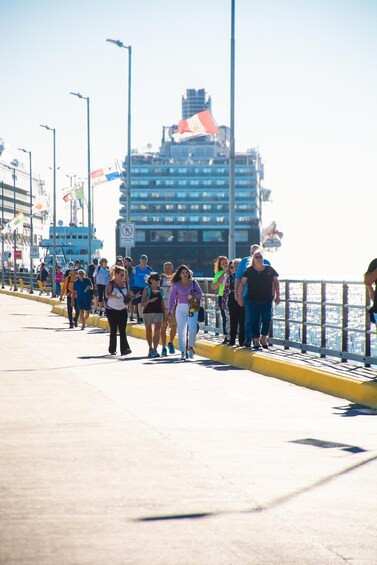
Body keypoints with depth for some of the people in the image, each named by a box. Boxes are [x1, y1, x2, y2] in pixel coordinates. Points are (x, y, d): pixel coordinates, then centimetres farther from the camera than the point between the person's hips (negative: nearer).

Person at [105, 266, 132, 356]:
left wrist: (128, 299, -3)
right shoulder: (111, 284, -6)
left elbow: (128, 295, 20)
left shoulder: (125, 284, 9)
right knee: (113, 330, 3)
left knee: (122, 330, -5)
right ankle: (112, 349, 12)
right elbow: (107, 294, -18)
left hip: (123, 310, 3)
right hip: (112, 310, -3)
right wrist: (114, 296, -37)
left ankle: (124, 349, -13)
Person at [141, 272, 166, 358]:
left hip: (158, 313, 1)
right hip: (148, 312, -1)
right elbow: (142, 304, -4)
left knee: (157, 331, -15)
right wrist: (150, 300, -21)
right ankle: (150, 349, 30)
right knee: (148, 331, 11)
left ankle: (155, 350, -19)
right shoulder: (146, 290, -2)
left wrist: (164, 315, 11)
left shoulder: (160, 290, 8)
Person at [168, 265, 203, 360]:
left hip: (192, 309, 0)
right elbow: (172, 298, 4)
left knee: (192, 329, -13)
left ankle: (190, 347, 12)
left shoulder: (193, 283, 5)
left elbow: (200, 294, 9)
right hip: (181, 308, 0)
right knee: (181, 331, -1)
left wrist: (194, 296, -11)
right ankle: (183, 352, 5)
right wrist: (170, 310, -5)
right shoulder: (176, 285, 3)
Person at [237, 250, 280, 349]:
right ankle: (256, 341, 11)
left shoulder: (269, 269, 3)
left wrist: (277, 296, 7)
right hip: (253, 300, -1)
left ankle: (264, 339, 14)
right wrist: (240, 297, -4)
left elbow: (276, 282, 11)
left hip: (267, 300, 1)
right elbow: (242, 283, 2)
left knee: (267, 319, -5)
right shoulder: (249, 271, 0)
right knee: (254, 321, 1)